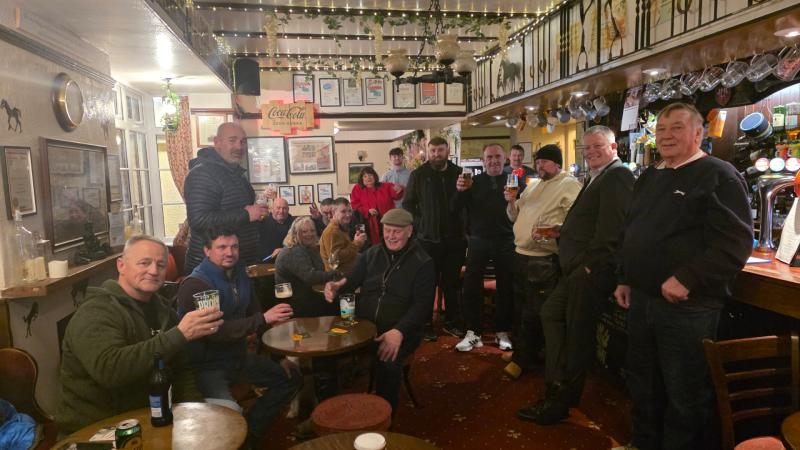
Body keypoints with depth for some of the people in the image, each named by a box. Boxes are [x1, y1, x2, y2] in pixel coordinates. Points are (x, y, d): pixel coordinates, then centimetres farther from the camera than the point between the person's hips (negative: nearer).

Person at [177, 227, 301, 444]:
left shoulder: (240, 277, 6)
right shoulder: (195, 285, -19)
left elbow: (253, 315, 13)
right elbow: (215, 331, -29)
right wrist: (263, 319, -32)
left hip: (239, 356, 8)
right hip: (207, 364, -8)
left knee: (291, 378, 13)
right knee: (230, 411, -33)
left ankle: (249, 433, 16)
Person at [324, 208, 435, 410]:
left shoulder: (422, 262, 0)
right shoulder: (371, 254, 12)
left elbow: (422, 304, -9)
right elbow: (352, 280, 2)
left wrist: (399, 331, -25)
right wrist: (337, 286, -24)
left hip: (401, 329, -3)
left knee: (388, 363, -33)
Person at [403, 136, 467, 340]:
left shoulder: (458, 173, 6)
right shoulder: (418, 175, -1)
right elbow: (408, 204, 0)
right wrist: (419, 224, -8)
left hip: (455, 238, 3)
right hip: (428, 238, -2)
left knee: (453, 282, 12)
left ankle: (452, 321, 25)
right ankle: (425, 323, 17)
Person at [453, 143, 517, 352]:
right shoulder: (474, 182, 4)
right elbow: (457, 207, -2)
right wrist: (460, 191, -20)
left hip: (506, 241, 0)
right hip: (479, 240, 0)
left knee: (506, 288, 8)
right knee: (471, 286, 0)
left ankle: (502, 332, 23)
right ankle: (473, 332, 11)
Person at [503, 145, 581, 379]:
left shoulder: (569, 185, -6)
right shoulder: (533, 185, 18)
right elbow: (515, 216, 21)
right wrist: (511, 202, 1)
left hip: (543, 259, -8)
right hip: (521, 254, 8)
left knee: (533, 313, 0)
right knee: (524, 306, 16)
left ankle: (521, 359, 12)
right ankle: (531, 351, 32)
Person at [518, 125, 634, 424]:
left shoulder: (617, 176, -13)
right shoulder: (595, 178, 20)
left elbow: (611, 227, -22)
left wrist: (591, 264, -21)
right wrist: (563, 231, 8)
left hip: (591, 273, -11)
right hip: (576, 270, 11)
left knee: (578, 334, -1)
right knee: (551, 313, 16)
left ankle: (562, 400, 14)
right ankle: (558, 387, 25)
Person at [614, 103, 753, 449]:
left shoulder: (719, 176, -10)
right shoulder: (649, 178, 14)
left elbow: (735, 243, -19)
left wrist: (686, 280, -24)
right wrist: (625, 279, 15)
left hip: (686, 306, -8)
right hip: (641, 299, 8)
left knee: (685, 396, 6)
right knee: (642, 384, 20)